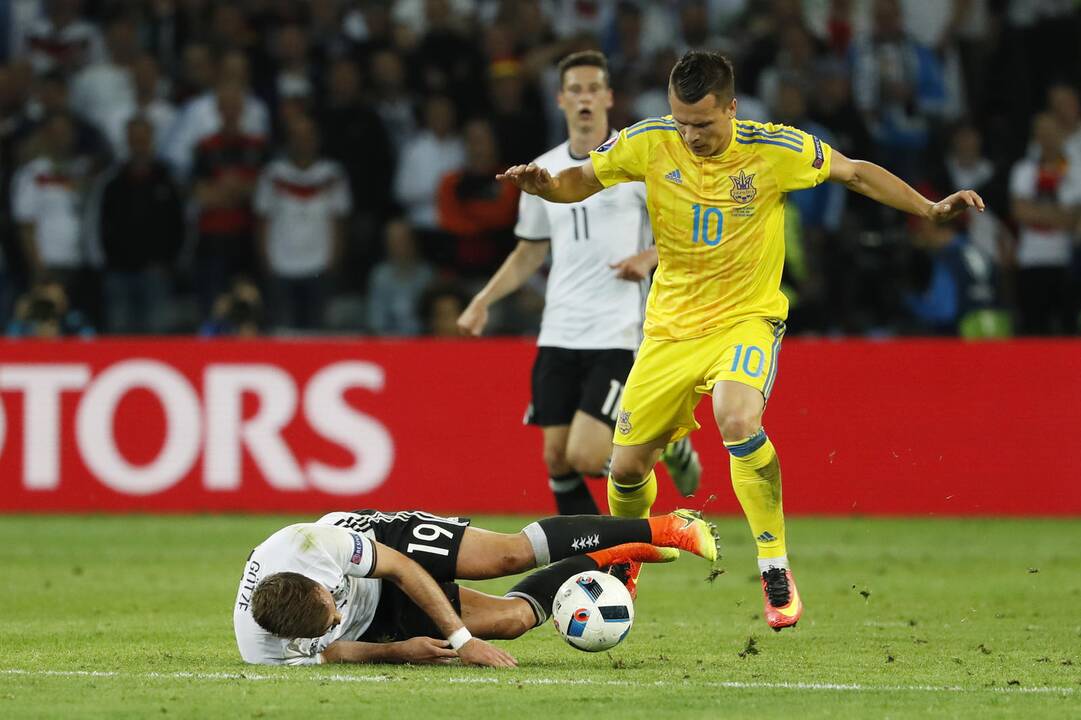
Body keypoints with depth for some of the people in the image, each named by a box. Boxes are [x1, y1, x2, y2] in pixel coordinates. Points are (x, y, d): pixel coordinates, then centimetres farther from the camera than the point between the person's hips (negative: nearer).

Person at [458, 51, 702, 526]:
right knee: (557, 460, 1)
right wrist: (484, 301, 10)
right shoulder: (544, 171, 11)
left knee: (586, 457, -15)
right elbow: (529, 253, 22)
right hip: (559, 336, 5)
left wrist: (650, 256, -19)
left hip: (618, 334, -5)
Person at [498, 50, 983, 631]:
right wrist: (545, 185, -19)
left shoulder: (776, 150, -14)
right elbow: (584, 179, 4)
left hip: (747, 318, -3)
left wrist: (929, 209, -9)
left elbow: (857, 174, 0)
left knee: (738, 420, -33)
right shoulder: (648, 143, -10)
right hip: (671, 326, 3)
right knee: (628, 466, 5)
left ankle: (776, 571, -19)